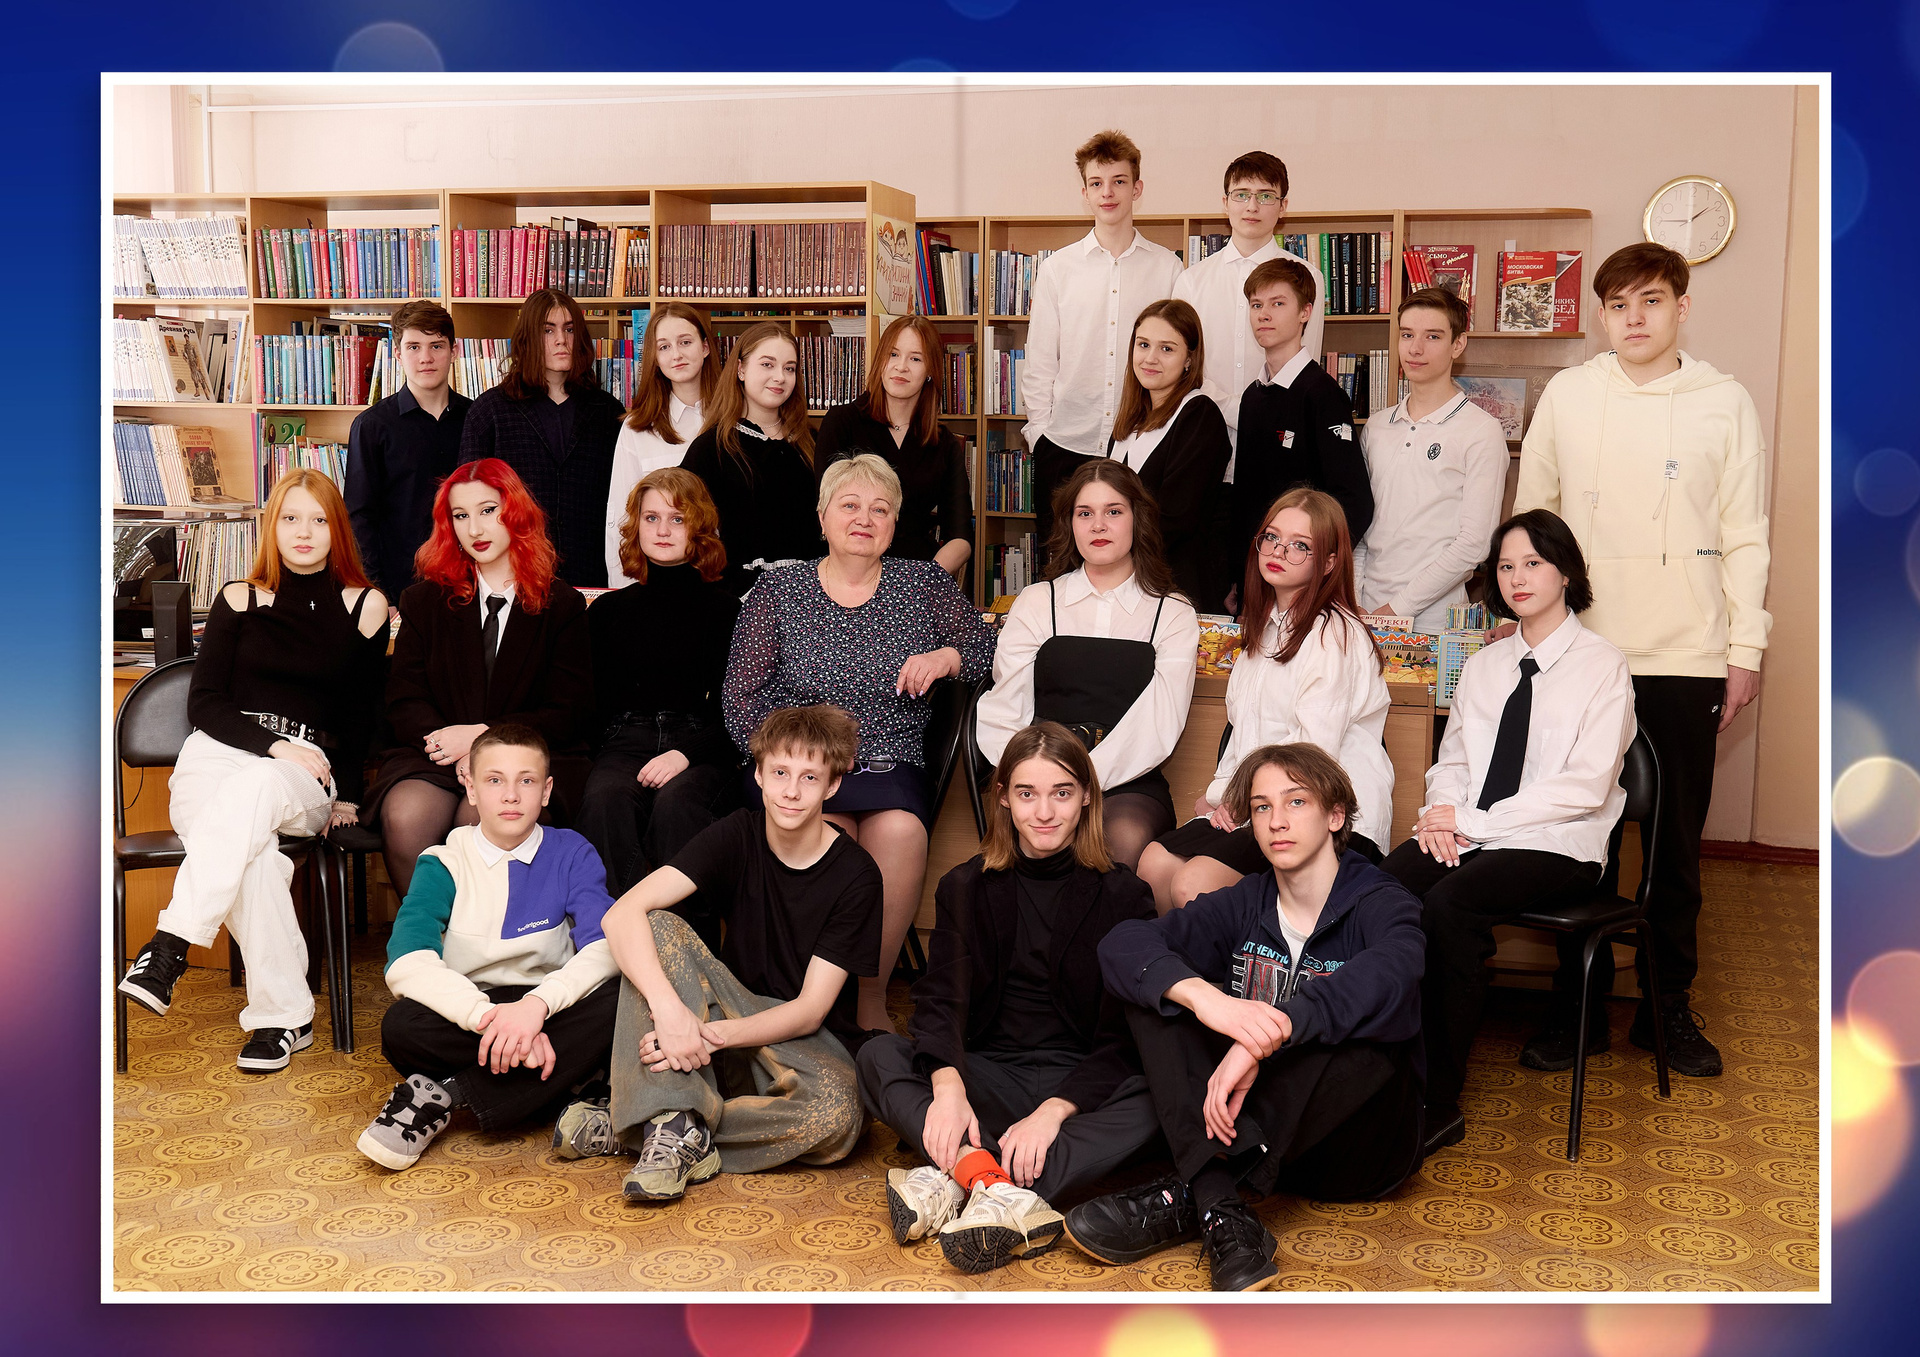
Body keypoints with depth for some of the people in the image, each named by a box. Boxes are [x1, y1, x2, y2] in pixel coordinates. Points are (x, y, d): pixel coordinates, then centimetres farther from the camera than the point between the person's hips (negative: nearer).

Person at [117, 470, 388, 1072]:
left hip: (306, 777, 0)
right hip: (217, 758, 1)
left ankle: (172, 945, -43)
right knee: (252, 853, -35)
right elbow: (203, 705, 6)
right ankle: (284, 1015, -32)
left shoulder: (365, 606, 12)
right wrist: (273, 743, -11)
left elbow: (362, 715, 13)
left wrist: (346, 796, 1)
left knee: (252, 791, -40)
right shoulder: (238, 599, 13)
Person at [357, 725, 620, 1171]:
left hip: (549, 1009, 1)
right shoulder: (445, 863, -1)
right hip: (465, 1012, -1)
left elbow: (605, 948, -15)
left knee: (617, 1008, -31)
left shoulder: (571, 854, 1)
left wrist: (537, 1004, -34)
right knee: (401, 1026, -31)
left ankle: (444, 1098, -24)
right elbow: (407, 963, -18)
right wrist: (490, 1016, -33)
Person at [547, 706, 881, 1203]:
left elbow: (810, 1009, -16)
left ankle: (624, 1126, -23)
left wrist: (715, 1035, -32)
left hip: (804, 1039, -2)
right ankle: (676, 1118, -33)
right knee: (658, 927, -23)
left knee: (837, 1116, -37)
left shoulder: (855, 876, -13)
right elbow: (622, 913, -20)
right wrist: (669, 1008, -37)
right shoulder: (739, 835, -7)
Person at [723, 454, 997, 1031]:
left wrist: (949, 656, -7)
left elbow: (988, 651, 15)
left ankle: (873, 995, -18)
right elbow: (740, 695, 5)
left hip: (894, 767, 1)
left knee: (900, 829, -33)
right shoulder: (777, 589, 10)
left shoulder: (926, 583, 13)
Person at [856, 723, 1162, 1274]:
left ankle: (953, 1181, -47)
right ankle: (998, 1188, -44)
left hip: (1080, 1080, -2)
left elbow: (1122, 1036, -8)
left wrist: (1053, 1111, -25)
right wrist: (947, 1085, -28)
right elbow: (941, 997, -6)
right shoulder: (966, 887, 7)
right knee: (878, 1054, -22)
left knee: (1156, 1100, -33)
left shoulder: (1123, 896, 0)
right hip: (985, 1075, 2)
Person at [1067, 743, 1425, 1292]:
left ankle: (1186, 1197, -31)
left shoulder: (1381, 905, -7)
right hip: (1246, 1120, 4)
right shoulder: (1244, 904, 4)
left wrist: (1262, 1042, -45)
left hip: (1353, 1152, -3)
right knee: (1157, 984, -14)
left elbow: (1387, 976, -34)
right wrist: (1203, 996, -35)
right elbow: (1122, 943, -13)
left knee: (1366, 1040, -34)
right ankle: (1225, 1219, -32)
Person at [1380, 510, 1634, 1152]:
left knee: (1449, 903, -34)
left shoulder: (1602, 665, 1)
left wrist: (1474, 821, -13)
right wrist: (1443, 811, -6)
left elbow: (1585, 786, -9)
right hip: (1468, 835, 5)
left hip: (1558, 846, -5)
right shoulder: (1483, 666, 20)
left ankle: (1439, 1102, -25)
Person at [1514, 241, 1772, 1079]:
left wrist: (1745, 650, 0)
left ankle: (1667, 1006, 21)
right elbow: (1530, 520, 8)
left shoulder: (1725, 404, 2)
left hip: (1686, 661, 0)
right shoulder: (1567, 395, 3)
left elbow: (1744, 538, 3)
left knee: (1677, 843, 7)